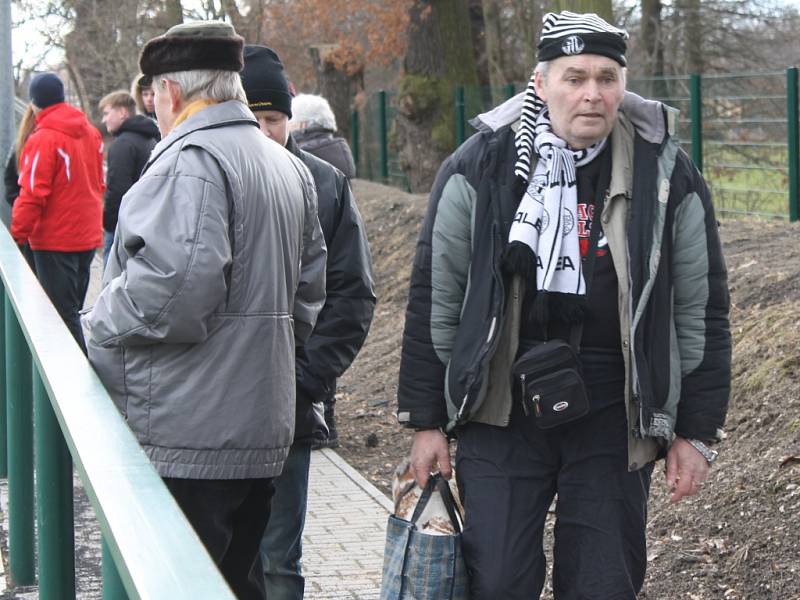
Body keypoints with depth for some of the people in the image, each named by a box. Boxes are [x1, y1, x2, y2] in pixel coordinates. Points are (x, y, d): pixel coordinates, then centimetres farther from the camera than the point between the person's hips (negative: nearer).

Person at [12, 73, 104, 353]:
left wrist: (18, 233, -11)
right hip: (87, 236, 7)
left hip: (55, 239, -7)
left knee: (63, 311, -2)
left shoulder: (43, 139, -17)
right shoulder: (91, 133, 5)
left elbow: (33, 194, -18)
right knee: (74, 307, 17)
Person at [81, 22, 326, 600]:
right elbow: (309, 290, 23)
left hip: (186, 441, -9)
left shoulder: (189, 160, -13)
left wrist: (103, 322, -10)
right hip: (261, 434, 9)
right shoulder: (291, 168, 19)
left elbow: (175, 287, -25)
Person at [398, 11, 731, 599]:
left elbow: (702, 312, 5)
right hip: (502, 416, 0)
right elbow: (434, 298, 3)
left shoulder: (668, 175, -1)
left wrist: (696, 433, 3)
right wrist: (426, 420, 1)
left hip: (613, 423, 0)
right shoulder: (480, 167, -2)